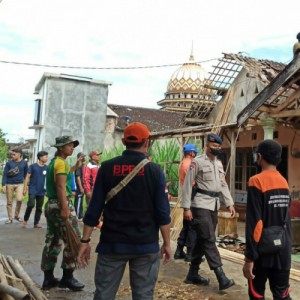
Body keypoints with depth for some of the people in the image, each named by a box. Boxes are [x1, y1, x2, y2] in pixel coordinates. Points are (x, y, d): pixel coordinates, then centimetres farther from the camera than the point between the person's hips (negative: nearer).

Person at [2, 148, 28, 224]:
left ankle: (17, 215, 6)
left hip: (20, 184, 0)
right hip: (9, 184, 0)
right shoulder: (9, 163, -3)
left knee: (19, 199, -17)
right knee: (9, 202, 5)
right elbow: (5, 174, -2)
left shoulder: (24, 163, 1)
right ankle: (10, 218, 18)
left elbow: (26, 174, 10)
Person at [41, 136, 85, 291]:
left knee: (52, 242, 13)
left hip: (50, 204, 10)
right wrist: (64, 208, -27)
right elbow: (61, 187, -22)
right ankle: (67, 277, 5)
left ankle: (48, 278, 19)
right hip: (60, 204, -10)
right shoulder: (62, 163, -14)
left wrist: (75, 166, 30)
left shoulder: (53, 162, 15)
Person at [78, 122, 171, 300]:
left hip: (112, 243, 1)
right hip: (146, 244, -1)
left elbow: (94, 208, -3)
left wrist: (85, 241, 5)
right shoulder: (154, 170, -6)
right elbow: (163, 212, -7)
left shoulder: (107, 168, -3)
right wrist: (167, 243, 4)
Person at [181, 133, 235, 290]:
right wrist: (186, 207, -14)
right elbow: (187, 184, -10)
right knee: (209, 239, -9)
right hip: (201, 205, -8)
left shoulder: (219, 163, 15)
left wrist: (230, 204, 12)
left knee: (202, 240, 11)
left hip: (214, 206, 8)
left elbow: (223, 185, 20)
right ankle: (221, 277, -9)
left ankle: (193, 274, 20)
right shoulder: (197, 162, -8)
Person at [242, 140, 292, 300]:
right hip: (283, 250, 5)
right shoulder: (284, 182, 4)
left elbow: (254, 223, -19)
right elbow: (285, 219, 9)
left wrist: (249, 257, -16)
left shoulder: (257, 181, -15)